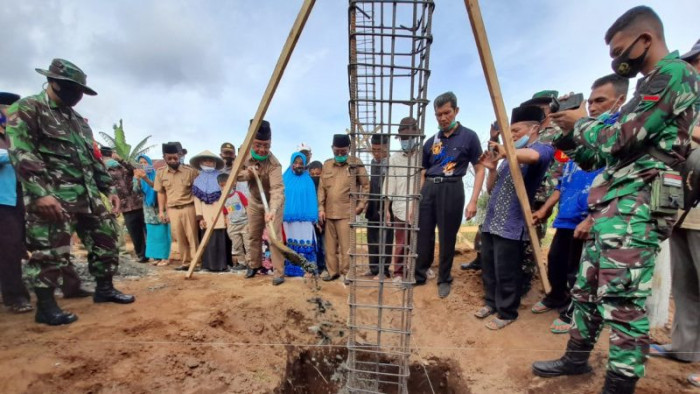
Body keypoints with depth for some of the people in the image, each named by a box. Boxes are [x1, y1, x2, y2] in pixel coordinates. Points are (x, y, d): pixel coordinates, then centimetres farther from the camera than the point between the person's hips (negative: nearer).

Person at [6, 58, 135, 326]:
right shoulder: (26, 109, -2)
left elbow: (92, 158, 22)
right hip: (52, 196, -7)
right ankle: (45, 306, 12)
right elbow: (21, 154, -14)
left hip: (87, 195, 7)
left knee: (105, 238, 9)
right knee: (51, 251, -4)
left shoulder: (78, 120, 21)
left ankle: (104, 289, 24)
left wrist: (109, 188, 15)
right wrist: (40, 193, -24)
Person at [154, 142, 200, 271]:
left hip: (189, 208, -3)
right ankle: (185, 262, 19)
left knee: (192, 236, 1)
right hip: (172, 210, 3)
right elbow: (161, 193, 12)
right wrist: (161, 211, 9)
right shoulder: (160, 173, 6)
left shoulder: (190, 171, -5)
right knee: (179, 238, 9)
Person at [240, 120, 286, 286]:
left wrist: (273, 210, -64)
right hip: (254, 201, 6)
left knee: (274, 237, -10)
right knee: (253, 235, 15)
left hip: (273, 203, -5)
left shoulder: (274, 164, -34)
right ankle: (255, 265, 34)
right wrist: (247, 174, -27)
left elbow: (277, 189, -47)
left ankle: (279, 272, 1)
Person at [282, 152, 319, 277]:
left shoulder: (308, 181, 5)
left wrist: (314, 218, -4)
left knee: (305, 244, -2)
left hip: (304, 218, -1)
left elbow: (312, 200, 2)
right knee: (291, 244, 8)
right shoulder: (285, 179, 7)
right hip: (288, 217, 1)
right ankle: (291, 269, 18)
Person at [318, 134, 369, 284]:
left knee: (346, 244, 1)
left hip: (347, 212, -4)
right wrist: (321, 208, 2)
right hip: (329, 212, 4)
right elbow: (322, 188, 8)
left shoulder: (356, 163, -3)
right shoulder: (327, 164, 8)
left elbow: (366, 185, 1)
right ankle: (332, 271, 26)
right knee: (330, 244, 13)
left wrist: (361, 205, -4)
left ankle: (347, 272, 16)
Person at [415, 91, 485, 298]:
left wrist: (473, 201, -8)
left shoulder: (469, 136, 2)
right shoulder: (431, 142, 12)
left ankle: (444, 280, 23)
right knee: (423, 236, 6)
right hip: (428, 189, 4)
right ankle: (419, 275, 23)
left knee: (447, 238, 5)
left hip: (451, 189, -3)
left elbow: (479, 170, 1)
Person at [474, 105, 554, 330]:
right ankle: (491, 303, 35)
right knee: (488, 269, 17)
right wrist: (492, 169, 2)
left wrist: (505, 152, -17)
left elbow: (532, 156, -34)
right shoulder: (511, 156, 18)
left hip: (511, 227, -8)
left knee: (506, 274, 4)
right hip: (490, 222, 8)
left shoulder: (542, 149, -5)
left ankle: (507, 313, 23)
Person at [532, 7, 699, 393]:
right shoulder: (651, 84, 26)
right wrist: (570, 133, 13)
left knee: (622, 300, -8)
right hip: (612, 208, 10)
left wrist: (581, 122, 1)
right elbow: (601, 156, 22)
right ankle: (576, 358, 30)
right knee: (586, 288, 15)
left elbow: (617, 140, -16)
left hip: (635, 208, -10)